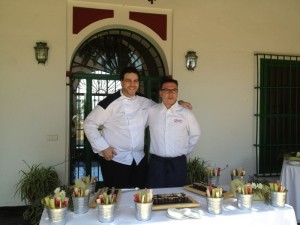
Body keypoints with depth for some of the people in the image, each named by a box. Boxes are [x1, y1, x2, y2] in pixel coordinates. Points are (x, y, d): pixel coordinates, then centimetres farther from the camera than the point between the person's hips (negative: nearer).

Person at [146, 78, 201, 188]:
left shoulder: (186, 113, -3)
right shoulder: (151, 111, -1)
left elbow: (195, 135, 10)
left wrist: (184, 151, 11)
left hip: (178, 163, 0)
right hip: (156, 162, 1)